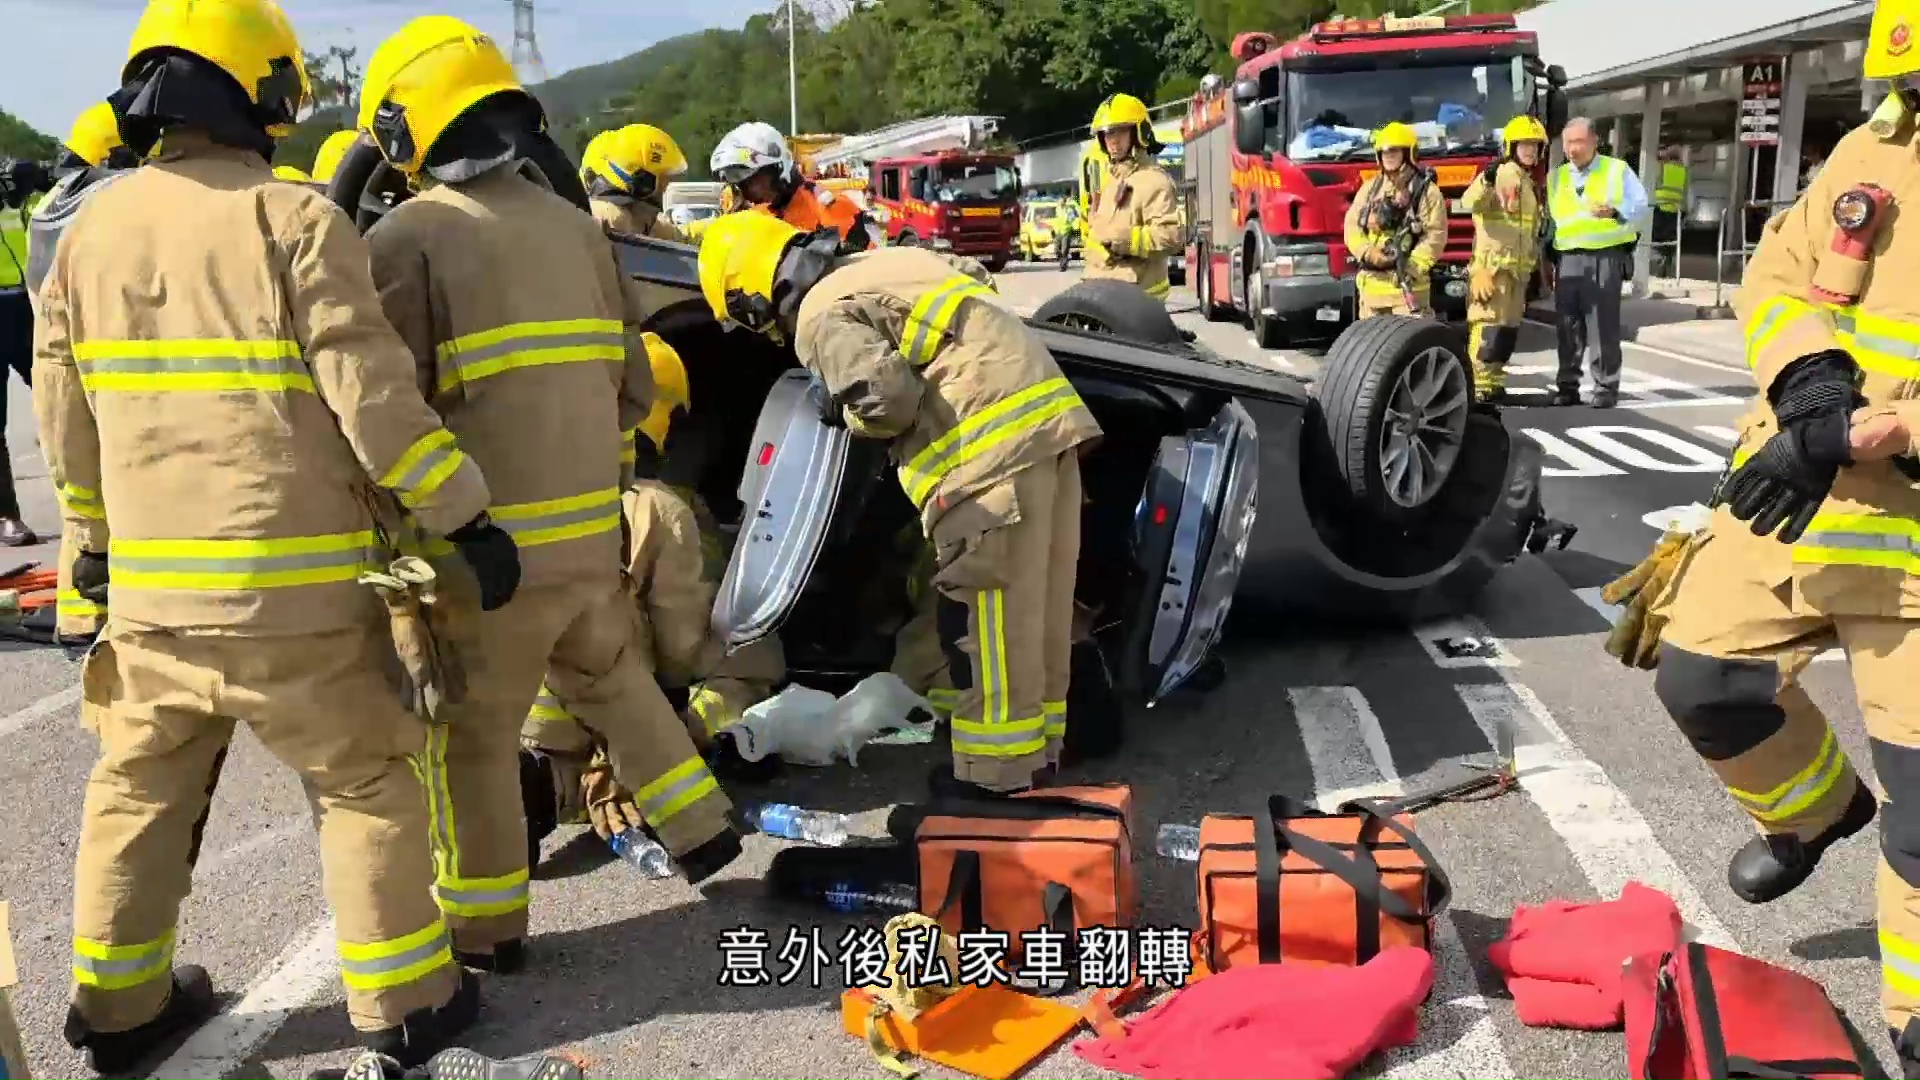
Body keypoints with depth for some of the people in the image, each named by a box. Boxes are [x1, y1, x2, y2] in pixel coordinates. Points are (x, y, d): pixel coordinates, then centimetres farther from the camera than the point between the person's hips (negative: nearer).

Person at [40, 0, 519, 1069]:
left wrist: (96, 536, 29)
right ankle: (405, 1001, 17)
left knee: (140, 793, 22)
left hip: (153, 586, 6)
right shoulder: (296, 220, -10)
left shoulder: (91, 229, 9)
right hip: (295, 586, -5)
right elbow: (374, 399, -15)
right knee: (367, 786, 10)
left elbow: (64, 418, 15)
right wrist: (467, 518, -7)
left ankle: (118, 1004, 34)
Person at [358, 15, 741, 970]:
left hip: (489, 541, -6)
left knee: (468, 733, 11)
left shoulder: (408, 238, -9)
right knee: (608, 675, 29)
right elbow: (633, 389, 13)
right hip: (590, 528, 6)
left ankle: (485, 926, 23)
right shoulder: (577, 228, 10)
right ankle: (700, 827, 33)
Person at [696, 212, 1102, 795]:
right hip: (1049, 414, 9)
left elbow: (888, 399, -15)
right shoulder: (884, 260, 23)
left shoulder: (821, 315, -3)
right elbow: (972, 273, 32)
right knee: (1037, 610, 15)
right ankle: (1036, 748, 25)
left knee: (991, 618, -2)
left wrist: (849, 414, 7)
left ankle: (994, 773, 5)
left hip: (996, 444, -9)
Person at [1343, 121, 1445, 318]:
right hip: (1372, 281, 5)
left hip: (1407, 283, -5)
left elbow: (1435, 236, -8)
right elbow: (1351, 225, 9)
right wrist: (1367, 252, -10)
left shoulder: (1426, 190, -2)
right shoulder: (1369, 188, 14)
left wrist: (1411, 268, -18)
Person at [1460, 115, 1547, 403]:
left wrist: (1538, 261, 26)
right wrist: (1485, 181, -46)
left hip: (1519, 267, 9)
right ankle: (1478, 383, -12)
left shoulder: (1530, 183, 19)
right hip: (1492, 264, -9)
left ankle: (1493, 381, 18)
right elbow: (1470, 203, -28)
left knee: (1509, 327, 11)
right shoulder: (1500, 174, -8)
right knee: (1488, 324, -13)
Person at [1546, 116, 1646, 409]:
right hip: (1567, 259, 4)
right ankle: (1567, 386, 9)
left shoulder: (1617, 170, 6)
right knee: (1568, 326, 3)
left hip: (1605, 256, -3)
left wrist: (1615, 212, -20)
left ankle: (1606, 387, 0)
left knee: (1604, 326, -5)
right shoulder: (1556, 177, 17)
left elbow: (1640, 204, 1)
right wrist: (1548, 259, 10)